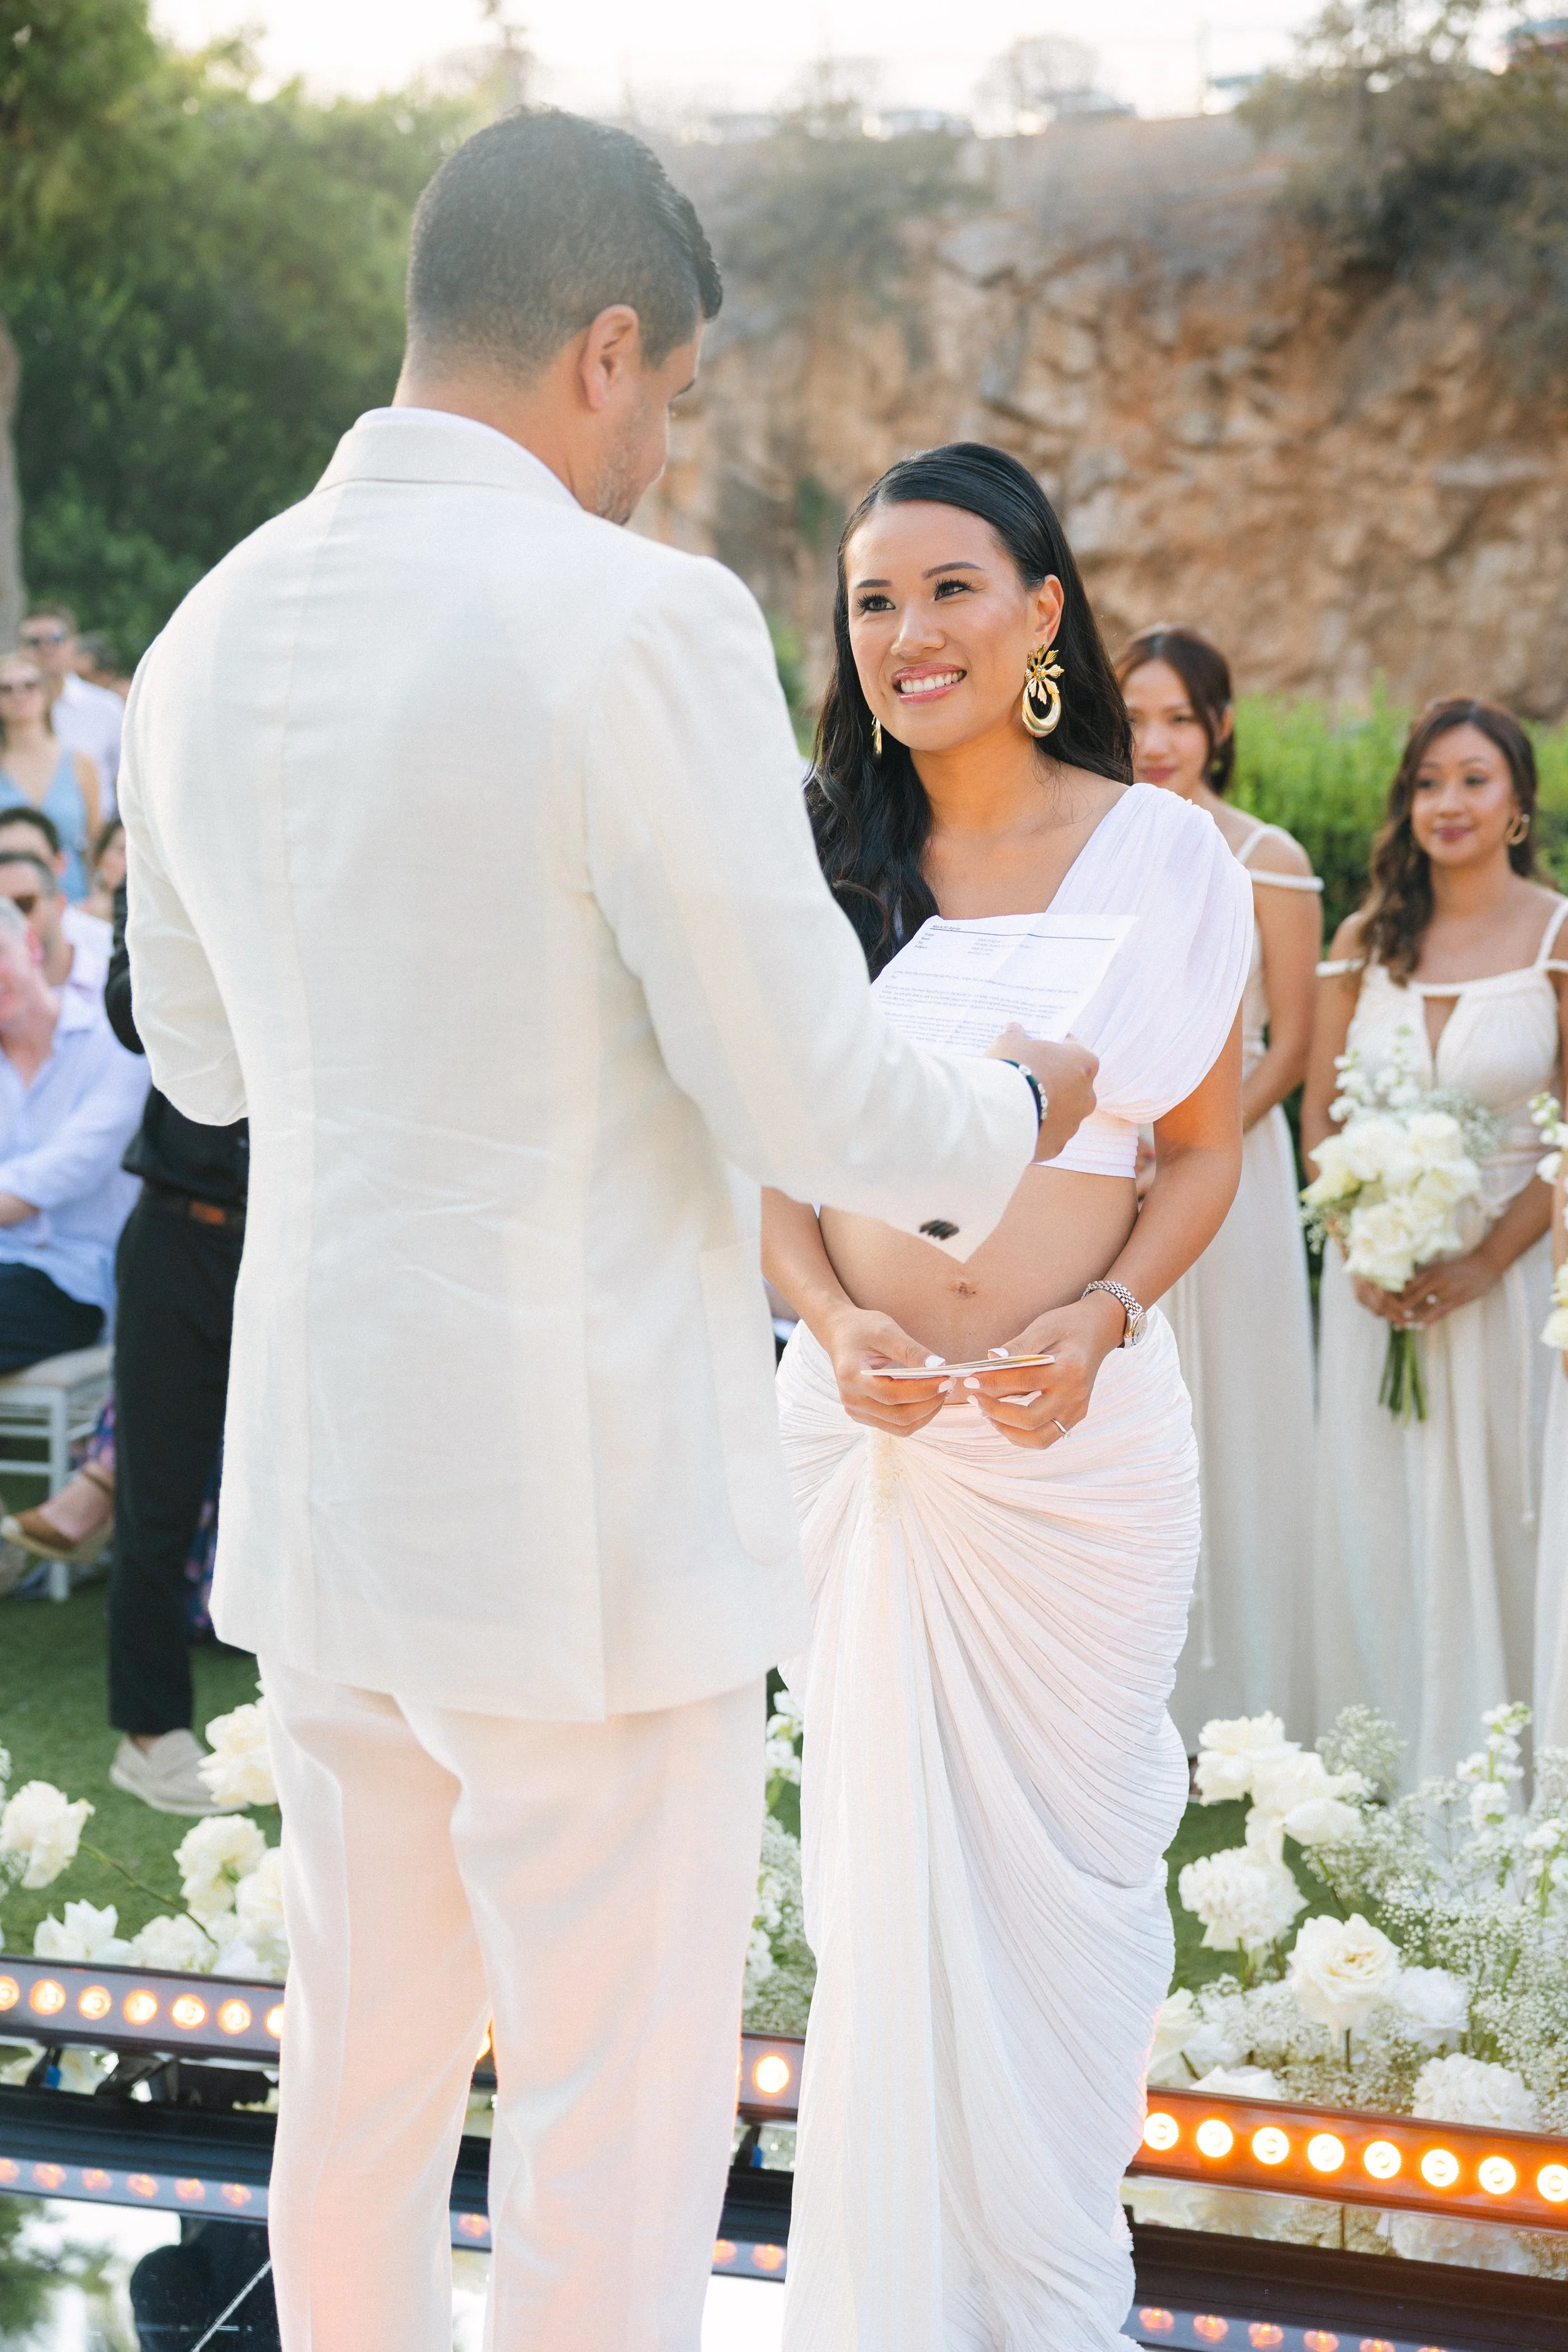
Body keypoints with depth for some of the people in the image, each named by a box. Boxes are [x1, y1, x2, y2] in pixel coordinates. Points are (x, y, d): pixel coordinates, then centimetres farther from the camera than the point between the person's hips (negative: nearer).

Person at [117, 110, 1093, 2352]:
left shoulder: (209, 637, 6)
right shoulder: (641, 620, -16)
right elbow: (809, 1100, -14)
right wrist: (1013, 1114, 6)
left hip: (322, 1496, 7)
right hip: (590, 1516, -7)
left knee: (360, 2085, 21)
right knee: (615, 2156, 7)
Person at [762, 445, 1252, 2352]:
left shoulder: (1164, 856, -1)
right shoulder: (812, 863, 1)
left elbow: (1202, 1150, 4)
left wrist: (1097, 1321, -12)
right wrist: (833, 1319, -12)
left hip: (1083, 1422, -1)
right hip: (860, 1420, 1)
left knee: (1070, 1845, 8)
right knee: (877, 1849, 9)